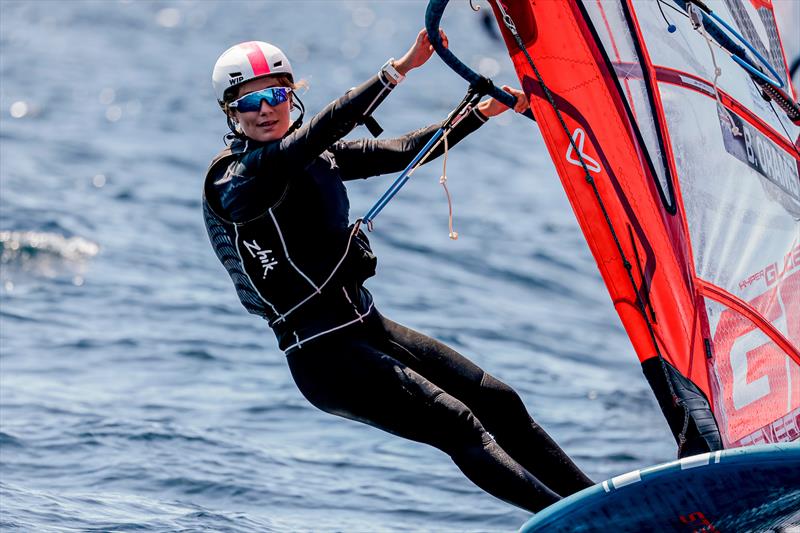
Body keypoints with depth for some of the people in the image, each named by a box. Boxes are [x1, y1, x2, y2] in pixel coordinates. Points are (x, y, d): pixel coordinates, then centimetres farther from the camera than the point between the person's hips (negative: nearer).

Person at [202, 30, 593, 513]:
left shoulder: (318, 156, 9)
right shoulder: (233, 179, -15)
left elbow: (404, 152, 15)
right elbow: (320, 132, -29)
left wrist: (485, 113, 8)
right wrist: (399, 69, -35)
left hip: (370, 327, 8)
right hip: (324, 355, -8)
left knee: (499, 401, 6)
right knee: (457, 424, -16)